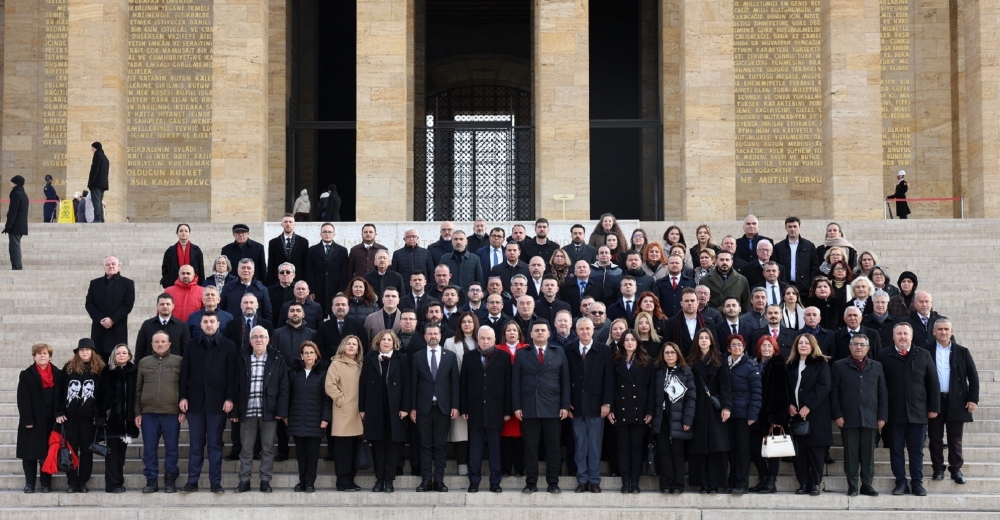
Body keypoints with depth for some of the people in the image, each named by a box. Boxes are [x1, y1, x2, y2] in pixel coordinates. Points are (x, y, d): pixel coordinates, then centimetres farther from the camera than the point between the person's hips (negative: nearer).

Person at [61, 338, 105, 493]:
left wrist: (99, 415, -7)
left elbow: (102, 394, 0)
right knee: (71, 448, 3)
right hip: (70, 415, 1)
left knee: (86, 449, 3)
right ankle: (72, 481, 8)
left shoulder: (99, 369, 2)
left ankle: (83, 482, 9)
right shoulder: (68, 368, 5)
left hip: (88, 416, -1)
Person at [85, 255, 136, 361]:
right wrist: (100, 320, -8)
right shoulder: (95, 283, 14)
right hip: (98, 329, 2)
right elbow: (89, 304, 7)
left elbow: (128, 305, -3)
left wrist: (112, 319, -12)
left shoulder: (128, 283, 6)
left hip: (118, 329, -2)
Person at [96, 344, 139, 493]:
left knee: (121, 451, 10)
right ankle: (113, 484, -1)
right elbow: (101, 395, -4)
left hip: (128, 418, 2)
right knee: (112, 451, -2)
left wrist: (137, 414, -1)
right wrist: (101, 415, -12)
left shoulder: (134, 372, 5)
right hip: (112, 417, -2)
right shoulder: (107, 373, 0)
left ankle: (119, 482, 16)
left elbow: (138, 394, 5)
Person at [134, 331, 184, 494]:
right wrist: (137, 412, 5)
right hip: (148, 413, 2)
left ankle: (170, 480, 12)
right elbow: (138, 389, 11)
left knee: (172, 448, 3)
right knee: (149, 448, 4)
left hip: (172, 412, -2)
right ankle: (151, 480, 11)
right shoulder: (144, 362, 11)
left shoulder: (179, 361, 4)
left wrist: (184, 410, -4)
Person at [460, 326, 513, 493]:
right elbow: (462, 384, 5)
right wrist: (463, 409, -1)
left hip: (495, 410, -1)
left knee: (495, 447, 4)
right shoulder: (469, 357, 8)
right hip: (475, 410, 1)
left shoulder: (504, 357, 3)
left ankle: (495, 482, 9)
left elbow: (508, 384, 0)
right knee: (475, 447, 4)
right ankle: (474, 481, 9)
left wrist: (508, 410, -5)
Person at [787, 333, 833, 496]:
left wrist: (808, 406, -15)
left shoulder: (821, 364, 1)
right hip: (796, 414, 4)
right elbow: (786, 387, 14)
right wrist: (789, 404, -3)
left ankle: (815, 483, 2)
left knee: (815, 451, -3)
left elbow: (824, 386, -9)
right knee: (799, 451, 2)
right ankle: (803, 483, 7)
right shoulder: (790, 365, 15)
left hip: (816, 414, -4)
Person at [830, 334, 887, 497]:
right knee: (851, 453, 0)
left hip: (870, 419, 2)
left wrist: (882, 416, 2)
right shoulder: (839, 366, 5)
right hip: (849, 418, -2)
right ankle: (852, 485, 6)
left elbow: (883, 393, 9)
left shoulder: (877, 366, 12)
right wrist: (837, 415, -6)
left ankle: (867, 484, 11)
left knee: (868, 453, 4)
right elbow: (834, 393, 2)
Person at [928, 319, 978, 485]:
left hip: (956, 401, 0)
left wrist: (973, 399, -3)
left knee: (955, 438, 4)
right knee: (935, 437, 5)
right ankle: (938, 468, 14)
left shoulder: (962, 352, 4)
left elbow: (973, 376, 4)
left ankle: (956, 469, 12)